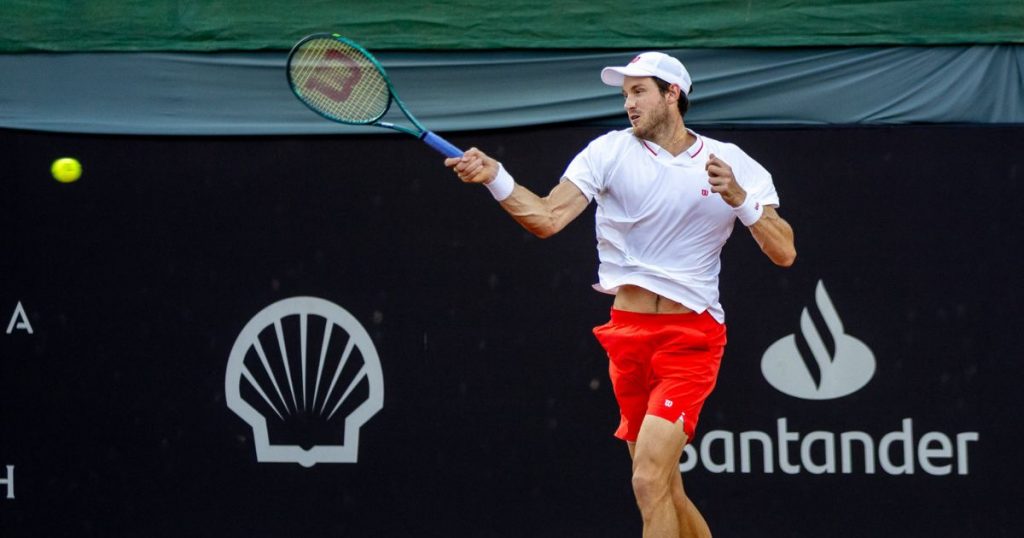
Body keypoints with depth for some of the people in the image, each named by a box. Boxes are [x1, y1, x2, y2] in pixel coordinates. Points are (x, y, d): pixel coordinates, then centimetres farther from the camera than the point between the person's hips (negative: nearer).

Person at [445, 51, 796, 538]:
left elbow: (784, 253, -4)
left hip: (691, 338, -3)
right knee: (667, 494, 9)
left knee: (649, 482, -19)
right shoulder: (610, 152, 3)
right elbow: (548, 219, -8)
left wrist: (739, 199, -18)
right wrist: (494, 177, -23)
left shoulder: (734, 165, 1)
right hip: (628, 334, 3)